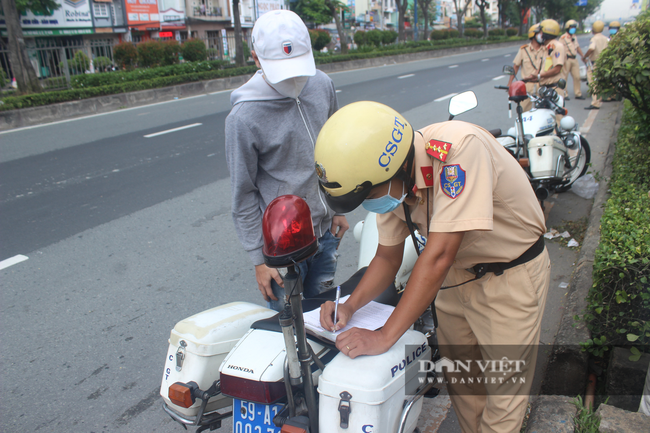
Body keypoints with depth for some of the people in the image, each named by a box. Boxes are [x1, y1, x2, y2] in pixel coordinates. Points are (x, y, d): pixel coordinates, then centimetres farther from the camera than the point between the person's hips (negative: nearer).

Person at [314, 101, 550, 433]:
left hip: (513, 274, -6)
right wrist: (350, 305, -15)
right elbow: (388, 256, 0)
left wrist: (385, 336, -32)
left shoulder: (459, 148, -35)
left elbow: (438, 255, -36)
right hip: (459, 273, 6)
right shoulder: (391, 181, -13)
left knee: (503, 390, 4)